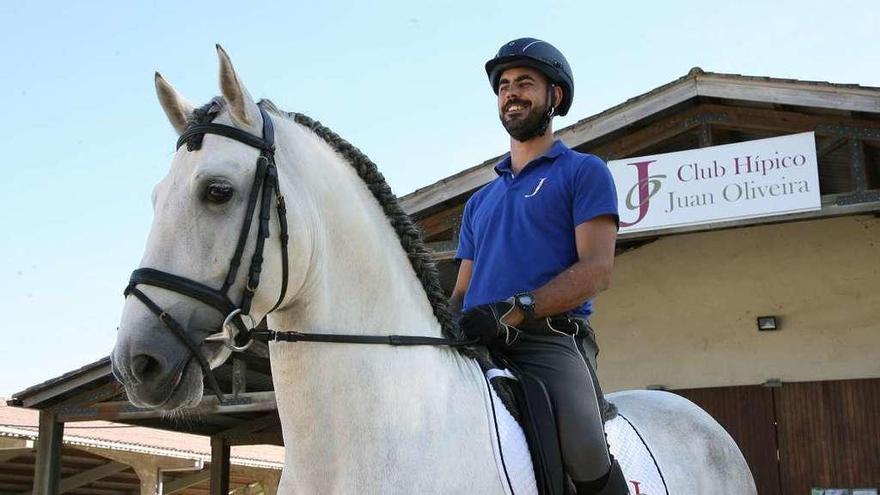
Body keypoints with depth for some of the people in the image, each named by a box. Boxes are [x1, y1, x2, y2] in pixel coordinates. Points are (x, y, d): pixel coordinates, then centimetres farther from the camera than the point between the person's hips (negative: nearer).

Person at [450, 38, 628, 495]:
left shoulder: (583, 171, 10)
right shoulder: (480, 200, 28)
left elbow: (596, 269, -4)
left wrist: (514, 311, -18)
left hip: (549, 340, -5)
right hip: (476, 348, 6)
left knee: (584, 457, -32)